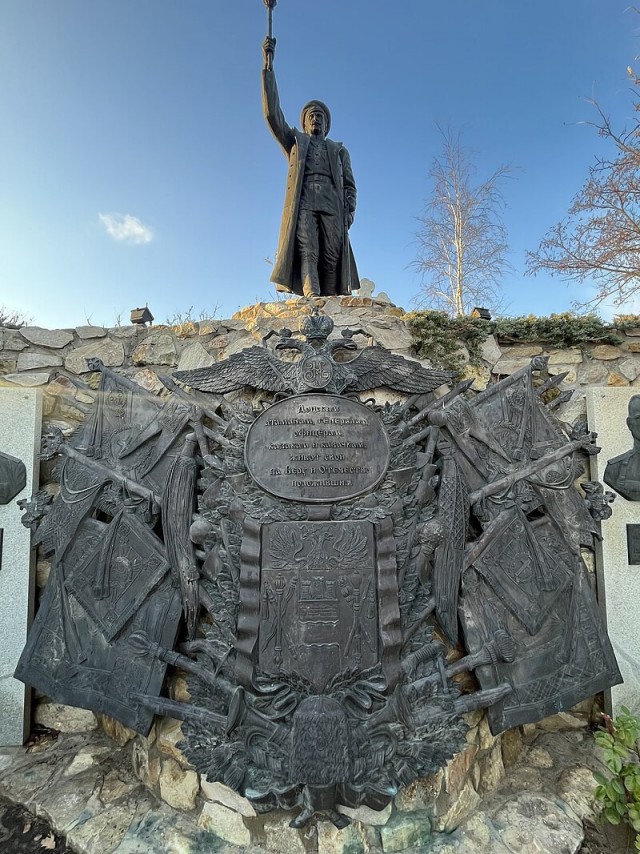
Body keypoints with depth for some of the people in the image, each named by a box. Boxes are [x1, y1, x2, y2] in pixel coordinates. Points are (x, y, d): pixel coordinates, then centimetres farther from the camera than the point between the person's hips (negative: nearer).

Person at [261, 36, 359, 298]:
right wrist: (268, 64, 13)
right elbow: (272, 113, 19)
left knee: (331, 258, -15)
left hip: (332, 208, 1)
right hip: (302, 205, -1)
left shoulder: (339, 150, 32)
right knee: (306, 252, -23)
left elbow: (349, 184, 21)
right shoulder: (295, 141, 30)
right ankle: (312, 301, -38)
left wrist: (349, 210, 0)